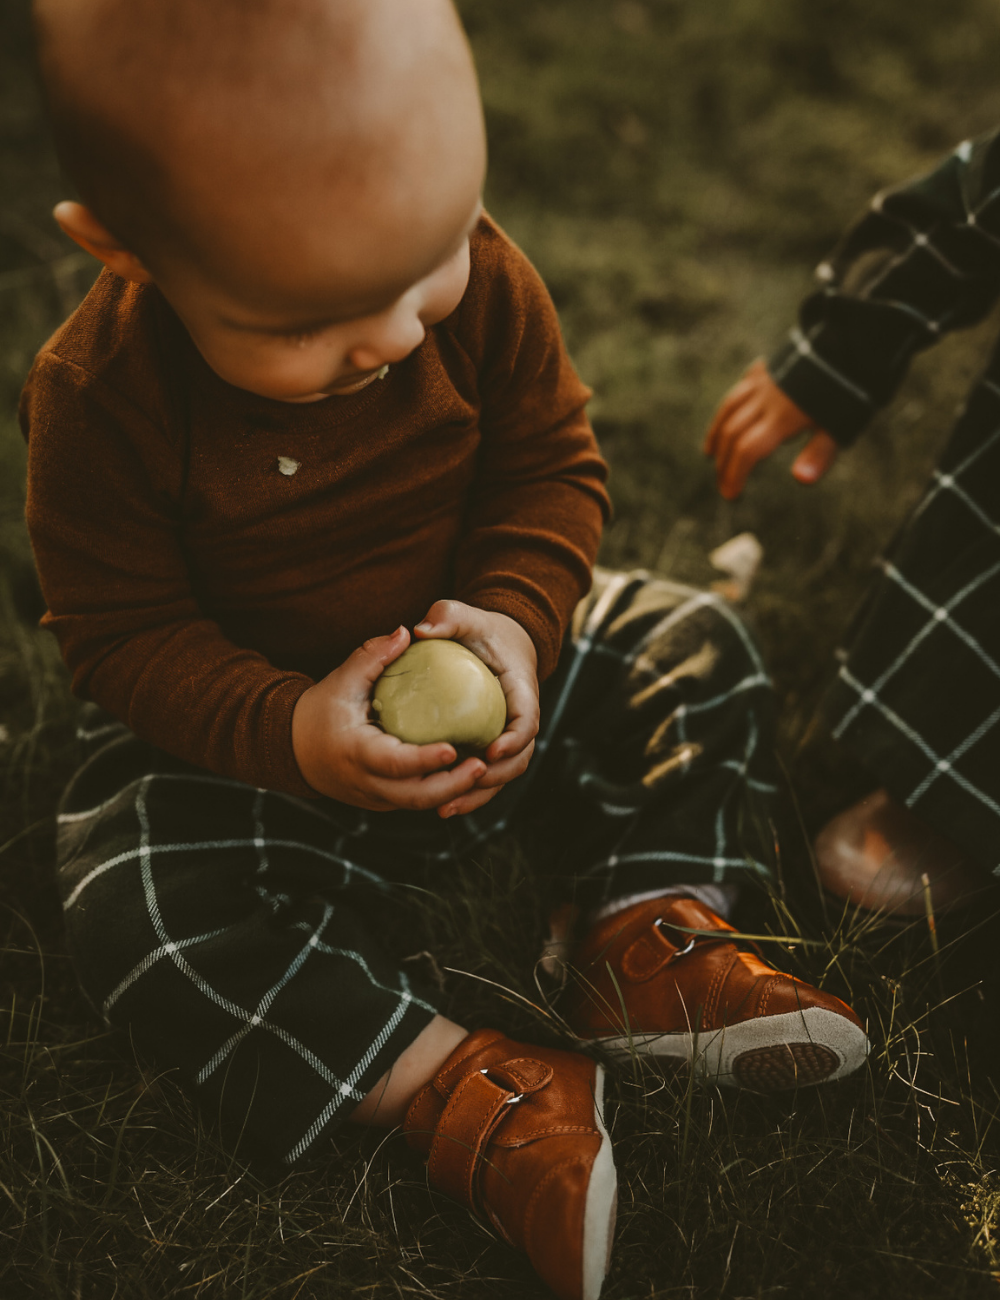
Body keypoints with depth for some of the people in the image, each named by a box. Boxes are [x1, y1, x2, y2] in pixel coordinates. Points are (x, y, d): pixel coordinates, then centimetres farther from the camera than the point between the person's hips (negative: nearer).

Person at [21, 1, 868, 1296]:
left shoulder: (479, 280, -18)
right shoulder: (101, 400, -25)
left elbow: (553, 465, -5)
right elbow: (122, 631, -16)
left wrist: (517, 618, -24)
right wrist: (286, 734, -33)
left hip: (471, 662, 3)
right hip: (247, 726, -2)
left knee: (693, 649, -4)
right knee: (138, 910, -25)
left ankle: (653, 936, -4)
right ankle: (469, 1094, -23)